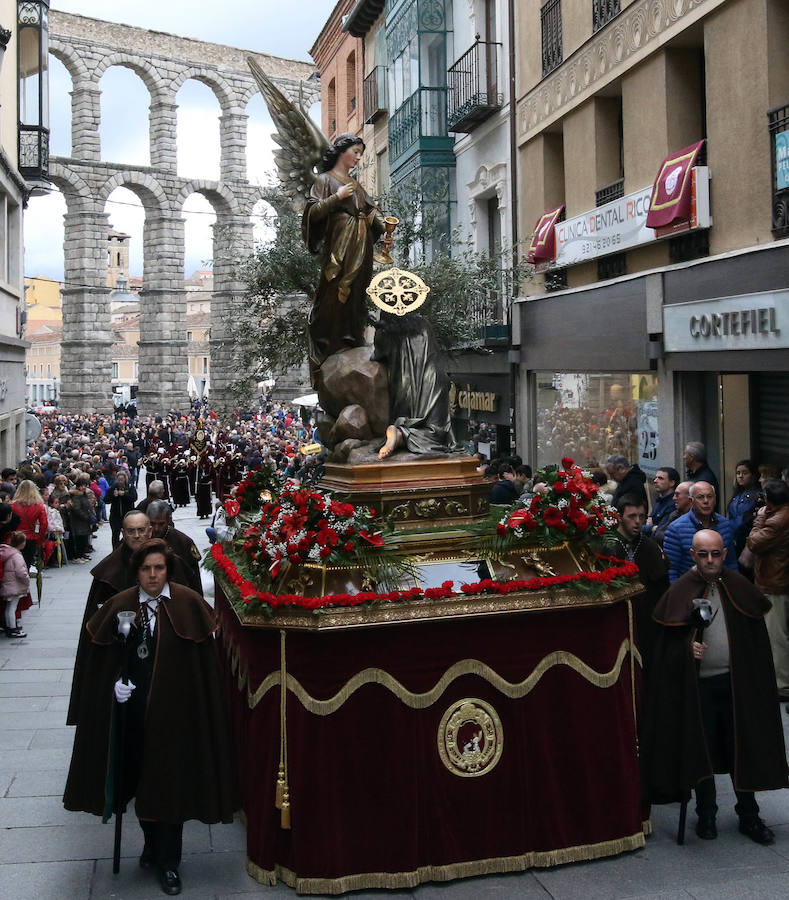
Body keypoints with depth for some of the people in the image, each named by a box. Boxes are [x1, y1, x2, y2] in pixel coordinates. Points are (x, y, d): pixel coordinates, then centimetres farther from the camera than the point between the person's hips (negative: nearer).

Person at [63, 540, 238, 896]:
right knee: (141, 778, 14)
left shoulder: (188, 604, -8)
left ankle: (167, 861, 18)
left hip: (175, 709, -2)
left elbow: (204, 662, -5)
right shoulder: (120, 606, -1)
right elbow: (102, 659, 6)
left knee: (169, 783, 4)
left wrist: (197, 705, -9)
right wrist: (115, 683, -9)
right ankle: (153, 844, 36)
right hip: (135, 708, 2)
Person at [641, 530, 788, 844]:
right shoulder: (679, 592, -4)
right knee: (702, 749, 7)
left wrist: (754, 678, 1)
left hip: (736, 681, 2)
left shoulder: (739, 587, 3)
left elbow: (757, 635, 8)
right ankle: (706, 812, 25)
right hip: (697, 684, -2)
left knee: (743, 747, 7)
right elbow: (666, 640, 0)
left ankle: (748, 815, 23)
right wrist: (687, 647, -19)